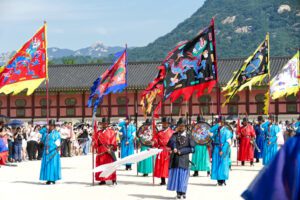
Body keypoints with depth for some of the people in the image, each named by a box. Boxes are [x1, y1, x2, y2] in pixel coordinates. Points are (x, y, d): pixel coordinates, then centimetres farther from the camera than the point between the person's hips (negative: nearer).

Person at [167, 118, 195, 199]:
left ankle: (183, 192, 11)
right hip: (175, 159, 1)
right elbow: (171, 142, -12)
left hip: (184, 159, -1)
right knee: (176, 174, -1)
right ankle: (178, 192, 6)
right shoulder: (175, 135, 9)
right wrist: (174, 148, -33)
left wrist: (181, 151, -10)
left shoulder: (188, 136, 7)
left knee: (183, 175, -1)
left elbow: (192, 148, -2)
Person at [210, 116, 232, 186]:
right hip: (216, 149, 4)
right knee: (216, 164, 3)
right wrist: (217, 125, -10)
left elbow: (228, 142, -8)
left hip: (223, 149, -4)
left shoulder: (226, 131, -2)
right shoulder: (216, 130, 10)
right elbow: (210, 132, -10)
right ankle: (219, 180, 10)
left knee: (223, 164, -3)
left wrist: (223, 150, -17)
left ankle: (223, 180, 3)